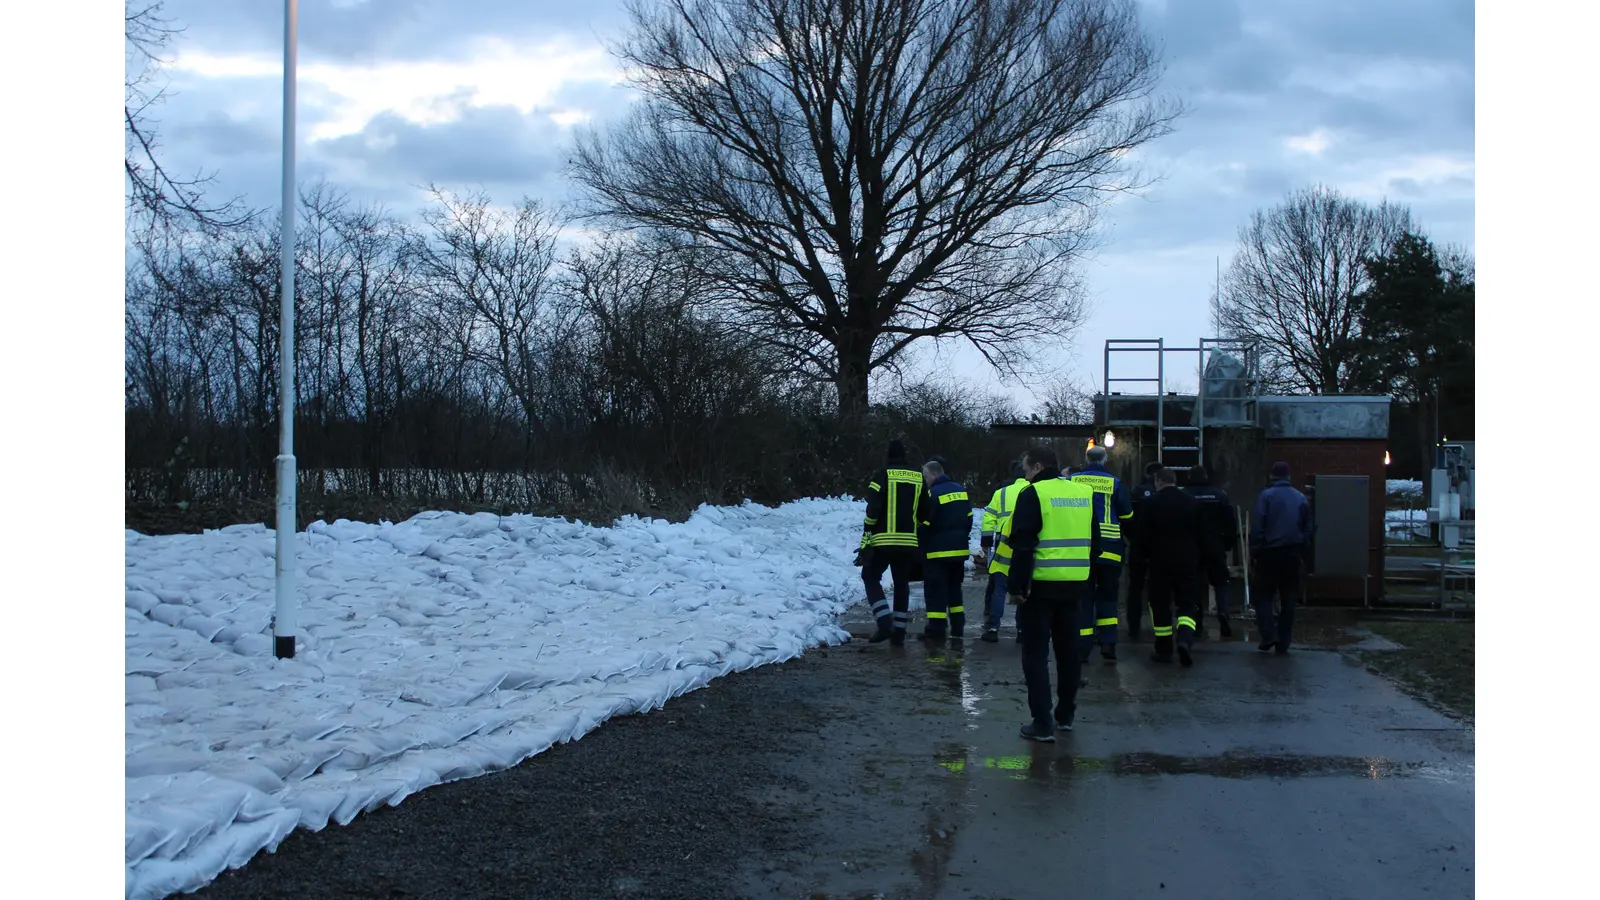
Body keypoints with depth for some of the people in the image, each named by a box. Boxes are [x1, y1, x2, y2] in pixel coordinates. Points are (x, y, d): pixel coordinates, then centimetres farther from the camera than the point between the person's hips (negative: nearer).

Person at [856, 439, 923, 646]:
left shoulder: (883, 475, -4)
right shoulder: (919, 478, 9)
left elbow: (873, 510, -11)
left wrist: (866, 541, -7)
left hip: (883, 541, -4)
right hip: (909, 542, 4)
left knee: (871, 578, 11)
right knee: (902, 584, 14)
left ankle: (885, 624, -5)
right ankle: (899, 632, 12)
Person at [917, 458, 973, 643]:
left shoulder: (933, 493, -16)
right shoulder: (960, 490, 9)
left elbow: (925, 524, -16)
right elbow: (968, 518, 14)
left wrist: (920, 544, -1)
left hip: (938, 551, -8)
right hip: (959, 549, 8)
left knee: (935, 590, -4)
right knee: (954, 588, 17)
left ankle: (936, 631, -7)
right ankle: (957, 629, 19)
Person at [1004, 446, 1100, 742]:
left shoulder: (1033, 494, -11)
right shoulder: (1084, 493, 9)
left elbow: (1023, 545, -15)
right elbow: (1094, 542, 15)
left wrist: (1016, 585, -11)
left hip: (1041, 585, -6)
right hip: (1074, 584, 6)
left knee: (1036, 654, 1)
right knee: (1068, 651, 18)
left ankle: (1042, 724, -3)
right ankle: (1065, 715, 28)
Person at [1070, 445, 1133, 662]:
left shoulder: (1072, 481, 1)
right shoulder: (1115, 483, 0)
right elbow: (1127, 517, 4)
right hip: (1109, 550, 0)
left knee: (1083, 598, 5)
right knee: (1107, 597, 11)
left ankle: (1082, 648, 1)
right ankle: (1108, 643, 1)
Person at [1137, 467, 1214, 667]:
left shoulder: (1151, 503, -6)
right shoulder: (1193, 503, 2)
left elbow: (1143, 535, -5)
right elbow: (1203, 535, 5)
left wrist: (1148, 554, 11)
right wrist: (1201, 556, 15)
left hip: (1160, 561, -2)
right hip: (1188, 562, 2)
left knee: (1160, 605, 8)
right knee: (1188, 604, 6)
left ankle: (1164, 650, 10)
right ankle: (1185, 639, -18)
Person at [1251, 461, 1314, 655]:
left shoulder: (1266, 496, -5)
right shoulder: (1301, 498, 8)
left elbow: (1257, 528, -10)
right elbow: (1307, 529, 9)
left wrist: (1254, 554, -6)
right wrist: (1303, 554, 15)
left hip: (1269, 553, -3)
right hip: (1292, 555, 3)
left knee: (1263, 595, 6)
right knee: (1288, 599, 8)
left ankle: (1269, 634, -11)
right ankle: (1283, 644, 8)